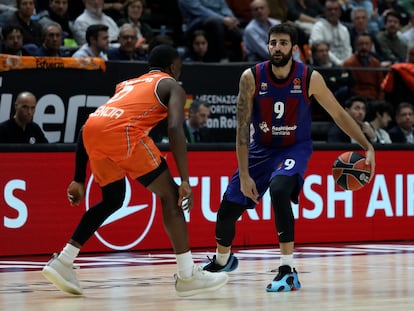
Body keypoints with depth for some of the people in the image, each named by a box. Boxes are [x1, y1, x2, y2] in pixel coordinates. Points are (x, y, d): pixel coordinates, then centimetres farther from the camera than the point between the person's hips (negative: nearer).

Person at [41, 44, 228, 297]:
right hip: (123, 130, -6)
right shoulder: (172, 86, 19)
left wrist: (79, 180, 37)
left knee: (113, 200, 26)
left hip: (92, 128, 6)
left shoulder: (128, 84, 38)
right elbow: (175, 129, -1)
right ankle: (188, 276, 3)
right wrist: (185, 181, -6)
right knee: (170, 196, 6)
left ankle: (63, 263, 19)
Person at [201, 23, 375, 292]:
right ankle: (223, 260, 40)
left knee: (278, 188, -35)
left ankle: (289, 271, -29)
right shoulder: (251, 78, -16)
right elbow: (243, 128, -13)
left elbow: (339, 114, -4)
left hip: (295, 148, -3)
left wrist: (367, 147, -8)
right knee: (227, 210, 5)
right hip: (261, 148, 3)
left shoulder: (310, 78, -17)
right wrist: (244, 175, -17)